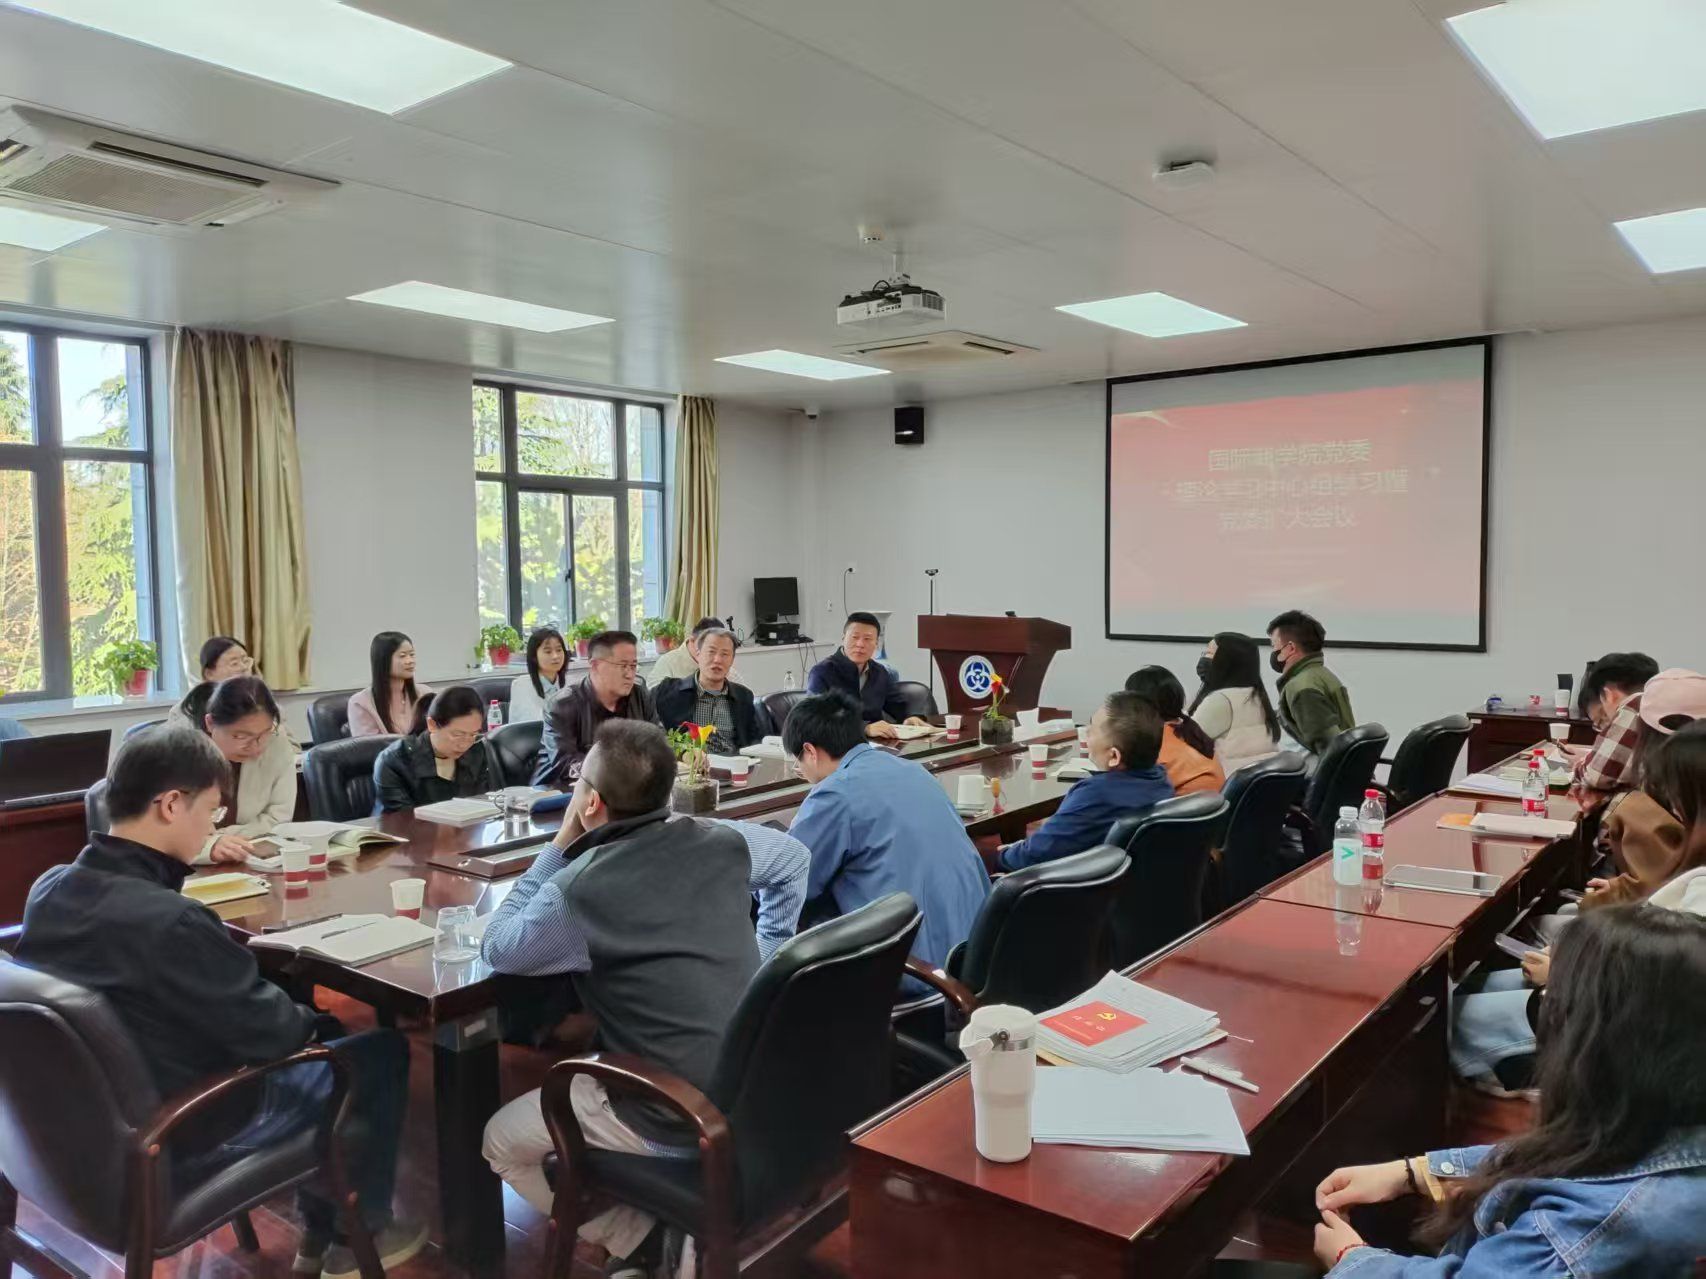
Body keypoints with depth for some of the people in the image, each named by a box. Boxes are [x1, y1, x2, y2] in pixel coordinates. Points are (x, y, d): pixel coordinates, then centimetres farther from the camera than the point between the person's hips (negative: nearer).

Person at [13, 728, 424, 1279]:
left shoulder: (50, 888, -9)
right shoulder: (169, 923, -35)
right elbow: (270, 1032, -23)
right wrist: (313, 1016, -4)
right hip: (185, 1137, -8)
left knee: (317, 1030, 25)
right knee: (383, 1051, 7)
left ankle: (318, 1234, 34)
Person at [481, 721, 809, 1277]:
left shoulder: (577, 891, -20)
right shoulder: (721, 841, -4)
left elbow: (497, 949, 0)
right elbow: (793, 857, 17)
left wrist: (558, 847, 2)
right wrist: (764, 954, 24)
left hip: (677, 1121, -6)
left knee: (502, 1143, 16)